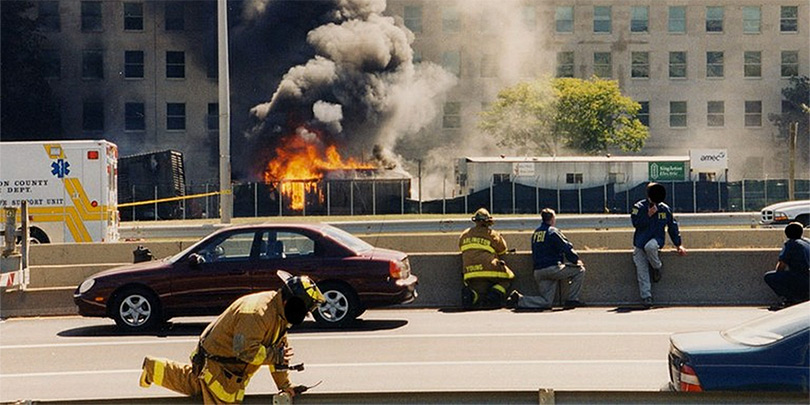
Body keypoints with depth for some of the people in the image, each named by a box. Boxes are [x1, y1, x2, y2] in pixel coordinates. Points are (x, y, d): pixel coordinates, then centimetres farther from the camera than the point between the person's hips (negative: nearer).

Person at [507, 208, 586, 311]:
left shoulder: (535, 233, 16)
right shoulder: (553, 231, -6)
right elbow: (566, 248, -10)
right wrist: (576, 260, 4)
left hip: (538, 272, 7)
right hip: (552, 268, -7)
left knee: (546, 302, 9)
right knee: (580, 270, 5)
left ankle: (519, 299, -7)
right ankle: (572, 300, 0)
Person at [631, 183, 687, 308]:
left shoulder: (665, 209, 8)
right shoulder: (639, 207, 2)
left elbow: (672, 227, 15)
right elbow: (635, 223, -11)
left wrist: (678, 245, 12)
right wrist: (649, 215, -17)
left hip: (656, 239, -1)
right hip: (640, 243, 1)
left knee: (650, 247, -38)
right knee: (642, 270, -12)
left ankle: (657, 267, -11)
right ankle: (646, 297, -10)